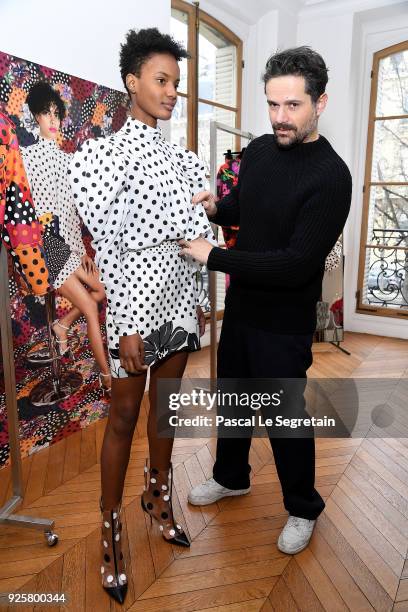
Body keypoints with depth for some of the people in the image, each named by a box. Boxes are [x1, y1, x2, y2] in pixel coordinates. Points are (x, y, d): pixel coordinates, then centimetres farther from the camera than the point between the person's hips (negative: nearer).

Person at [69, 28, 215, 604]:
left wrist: (198, 303, 12)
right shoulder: (107, 154, -9)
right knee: (124, 416, 7)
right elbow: (108, 248, -14)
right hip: (135, 303, -6)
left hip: (178, 301, 6)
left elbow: (192, 240, 11)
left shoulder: (182, 159, 10)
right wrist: (126, 327, -15)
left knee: (165, 404, 18)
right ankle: (111, 527, 28)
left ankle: (159, 497, 41)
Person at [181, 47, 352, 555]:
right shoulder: (259, 150, 1)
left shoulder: (330, 176, -20)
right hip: (240, 305, 7)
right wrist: (214, 208, -6)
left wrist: (213, 256, -24)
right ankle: (231, 477, 49)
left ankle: (303, 509, 37)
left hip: (284, 323, -7)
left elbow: (298, 263, -27)